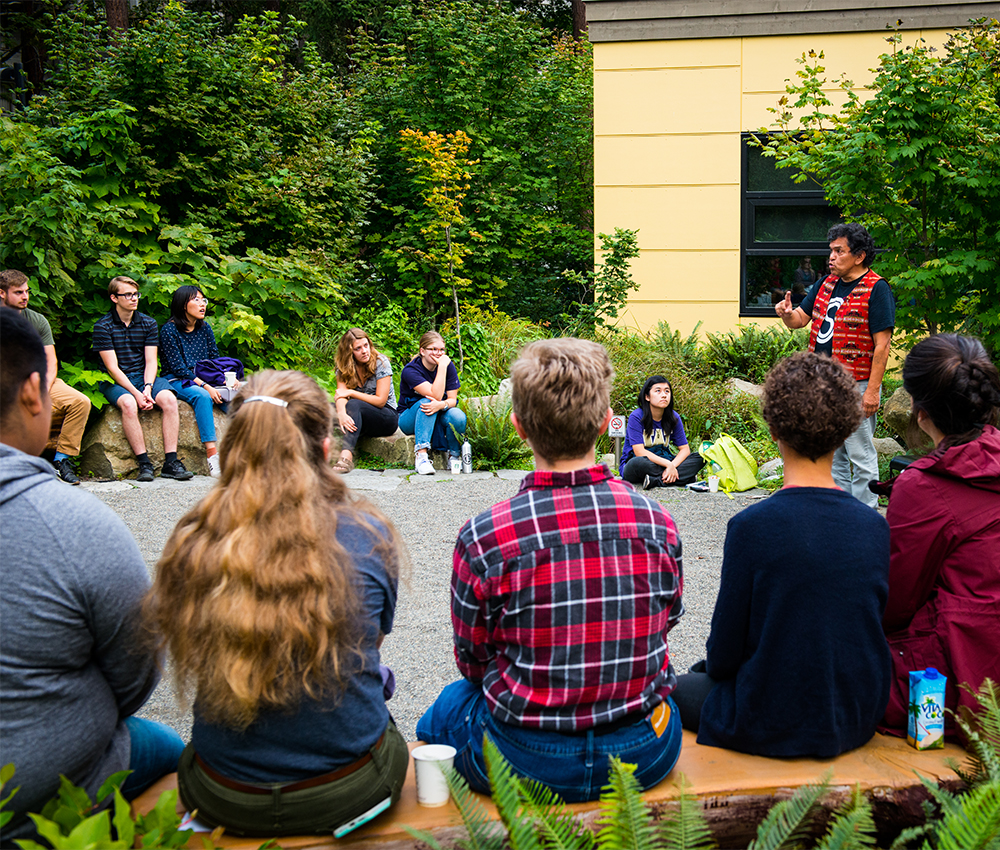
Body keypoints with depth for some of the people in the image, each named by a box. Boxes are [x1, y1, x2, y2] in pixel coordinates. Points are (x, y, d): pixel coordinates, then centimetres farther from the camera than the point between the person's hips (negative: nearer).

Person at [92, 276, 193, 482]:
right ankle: (144, 463, -32)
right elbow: (112, 367, -10)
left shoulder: (148, 323, 8)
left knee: (169, 399, -27)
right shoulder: (103, 326, -4)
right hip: (115, 381, -3)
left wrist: (147, 388, -16)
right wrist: (135, 393, -22)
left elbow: (151, 362, 3)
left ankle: (171, 462, -28)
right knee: (128, 403, -36)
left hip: (144, 377, 3)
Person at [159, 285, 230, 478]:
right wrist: (205, 386, -23)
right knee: (202, 396, -36)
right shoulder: (169, 330, -7)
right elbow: (178, 367, -13)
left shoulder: (204, 328, 11)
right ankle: (212, 454, -42)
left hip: (204, 380, 5)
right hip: (177, 381, -5)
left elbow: (215, 359, 11)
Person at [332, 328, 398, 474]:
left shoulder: (381, 363, -9)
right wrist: (342, 414, -37)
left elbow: (381, 401, -13)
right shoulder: (343, 366, 2)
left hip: (386, 416, -5)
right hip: (358, 417, 5)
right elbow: (341, 394, -15)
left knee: (353, 405, -35)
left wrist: (352, 393, -13)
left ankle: (346, 456, -56)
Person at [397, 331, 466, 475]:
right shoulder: (410, 370, -19)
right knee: (426, 402, -35)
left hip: (437, 420, 3)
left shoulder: (449, 366, -5)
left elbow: (452, 399, -11)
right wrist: (442, 367, -30)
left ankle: (455, 455, -7)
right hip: (410, 419, -2)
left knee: (457, 416, -31)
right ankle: (421, 456, -41)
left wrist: (441, 405, -34)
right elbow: (436, 395, -30)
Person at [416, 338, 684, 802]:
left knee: (448, 705, 29)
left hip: (527, 763, -2)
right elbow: (666, 622, 5)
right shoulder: (656, 521, -11)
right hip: (646, 756, 3)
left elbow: (473, 662, -5)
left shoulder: (484, 538, -19)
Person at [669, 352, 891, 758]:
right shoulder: (875, 526, -9)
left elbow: (724, 655, -15)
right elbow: (873, 624, 5)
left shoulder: (752, 526, -24)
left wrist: (713, 665, 10)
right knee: (706, 669, 27)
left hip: (772, 730, -5)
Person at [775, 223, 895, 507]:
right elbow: (800, 319, 16)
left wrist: (872, 390, -19)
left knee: (861, 455, -1)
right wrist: (787, 314, -9)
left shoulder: (876, 289, -10)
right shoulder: (826, 284, 11)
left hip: (857, 386, -8)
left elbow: (882, 345, -14)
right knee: (833, 454, 15)